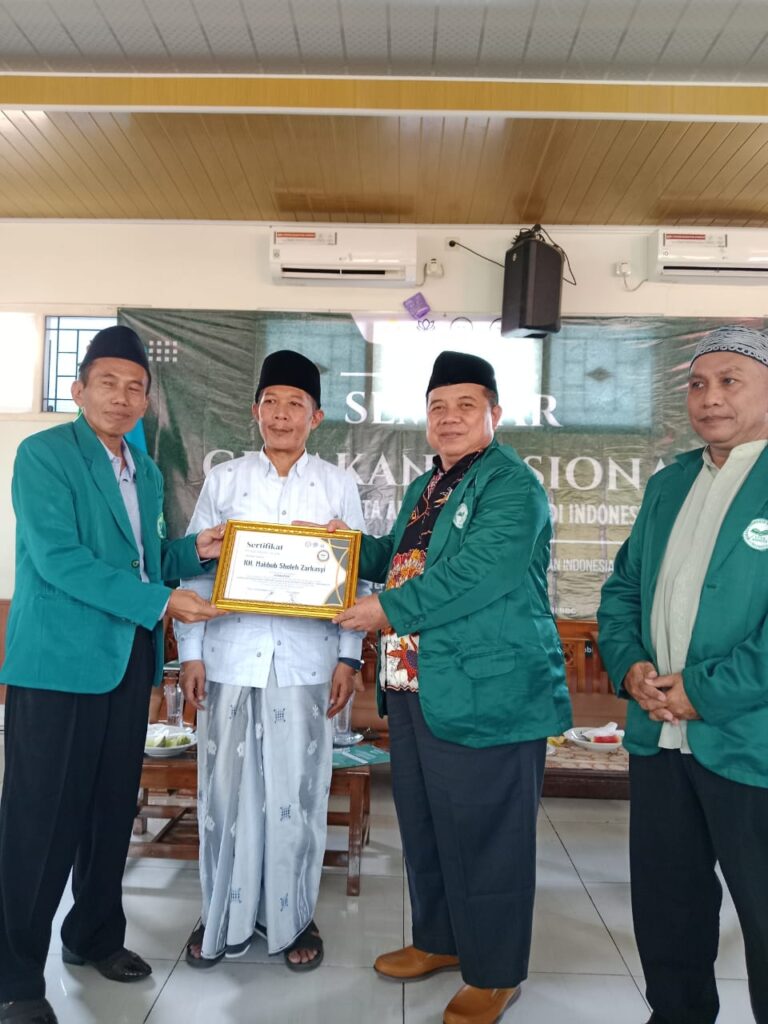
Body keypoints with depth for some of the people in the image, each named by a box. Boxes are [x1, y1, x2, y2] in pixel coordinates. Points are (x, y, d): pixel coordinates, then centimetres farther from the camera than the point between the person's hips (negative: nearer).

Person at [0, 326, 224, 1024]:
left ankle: (95, 936, 35)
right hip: (58, 663, -7)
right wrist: (161, 602, -20)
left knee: (113, 810, 16)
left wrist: (194, 551, 0)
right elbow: (59, 558, -19)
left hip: (129, 664, 7)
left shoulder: (147, 472, 14)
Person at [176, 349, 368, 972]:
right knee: (227, 788, 9)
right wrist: (191, 652, -1)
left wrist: (348, 658, -2)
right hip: (231, 657, 1)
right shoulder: (224, 480, 6)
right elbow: (196, 569, 5)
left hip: (305, 660, 0)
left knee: (297, 791, 7)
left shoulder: (338, 485, 4)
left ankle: (291, 918, 26)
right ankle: (224, 917, 28)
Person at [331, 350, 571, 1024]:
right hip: (415, 687, 9)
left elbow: (478, 573, -26)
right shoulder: (425, 488, 15)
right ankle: (439, 940, 43)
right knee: (423, 828, 21)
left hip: (486, 694, -9)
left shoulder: (512, 485, -13)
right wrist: (355, 545, 8)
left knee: (485, 838, 6)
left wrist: (390, 610, -20)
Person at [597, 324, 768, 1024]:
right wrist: (629, 666, -2)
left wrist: (706, 692, -17)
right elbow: (623, 585, 15)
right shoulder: (669, 484, 13)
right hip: (658, 735, 7)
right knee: (665, 905, 20)